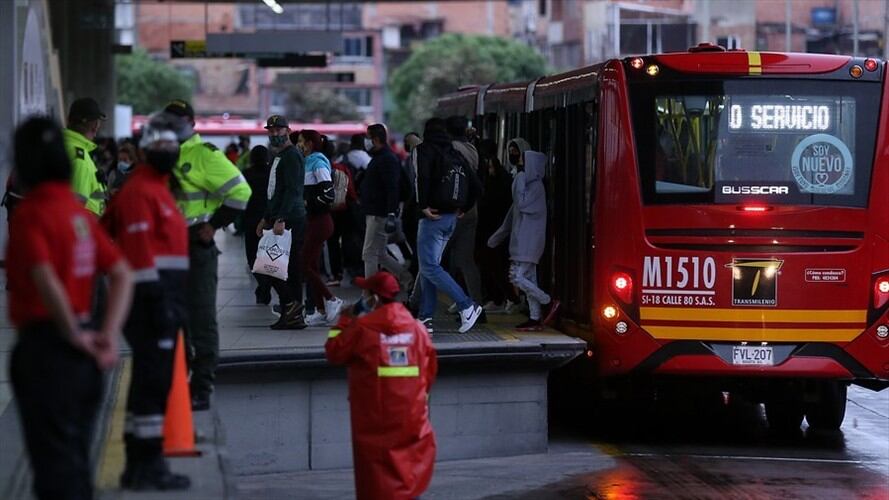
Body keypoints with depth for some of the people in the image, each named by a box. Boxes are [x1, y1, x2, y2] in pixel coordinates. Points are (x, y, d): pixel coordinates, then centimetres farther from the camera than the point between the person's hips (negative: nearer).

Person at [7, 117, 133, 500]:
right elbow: (122, 275, 8)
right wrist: (108, 334, 1)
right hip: (80, 353, 8)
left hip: (44, 345, -8)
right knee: (76, 460, 18)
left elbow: (47, 281, -26)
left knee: (54, 466, -4)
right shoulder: (80, 211, 10)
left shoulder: (30, 214, -13)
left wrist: (75, 336, -14)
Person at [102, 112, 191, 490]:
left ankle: (138, 465, 19)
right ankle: (148, 464, -7)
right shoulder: (140, 191, -11)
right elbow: (140, 250, -19)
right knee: (153, 382, -9)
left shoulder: (158, 188, 21)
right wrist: (158, 301, -23)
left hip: (162, 299, 11)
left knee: (149, 382, 13)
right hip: (152, 299, -11)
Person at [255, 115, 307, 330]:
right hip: (280, 220, 10)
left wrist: (281, 219, -27)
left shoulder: (292, 156, -11)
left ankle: (292, 304, -9)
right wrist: (266, 218, 28)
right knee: (290, 269, 8)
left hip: (290, 221, -10)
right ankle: (294, 315, 9)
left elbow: (292, 190, -21)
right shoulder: (279, 157, 21)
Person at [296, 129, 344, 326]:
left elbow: (328, 194, -23)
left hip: (320, 220, -10)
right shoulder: (309, 162, 16)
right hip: (314, 220, 10)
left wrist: (307, 203, -15)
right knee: (311, 266, 10)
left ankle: (331, 301, -3)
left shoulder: (318, 163, -14)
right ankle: (321, 311, 12)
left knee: (306, 265, -9)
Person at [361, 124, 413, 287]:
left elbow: (392, 188, -23)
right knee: (380, 254, 14)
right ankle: (408, 279, 20)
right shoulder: (379, 157, 18)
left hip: (379, 216, -11)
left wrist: (391, 214, -28)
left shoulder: (387, 159, -15)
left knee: (369, 254, -7)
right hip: (373, 214, 11)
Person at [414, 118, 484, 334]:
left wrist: (423, 206, -17)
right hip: (451, 218, 8)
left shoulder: (426, 150, -5)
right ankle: (425, 318, 9)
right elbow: (476, 186, 15)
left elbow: (422, 176, -24)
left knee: (429, 267, -7)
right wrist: (462, 208, 18)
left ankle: (467, 306, -15)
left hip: (433, 217, -8)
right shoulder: (456, 155, 14)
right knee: (429, 266, 12)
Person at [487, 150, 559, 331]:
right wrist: (499, 235, 25)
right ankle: (535, 319, 7)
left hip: (528, 240, -10)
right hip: (522, 240, 10)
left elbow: (521, 203, -24)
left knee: (517, 276, -14)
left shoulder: (536, 186, -11)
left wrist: (520, 178, -16)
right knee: (529, 278, 7)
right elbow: (514, 212, 22)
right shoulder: (530, 184, 17)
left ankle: (549, 302, -6)